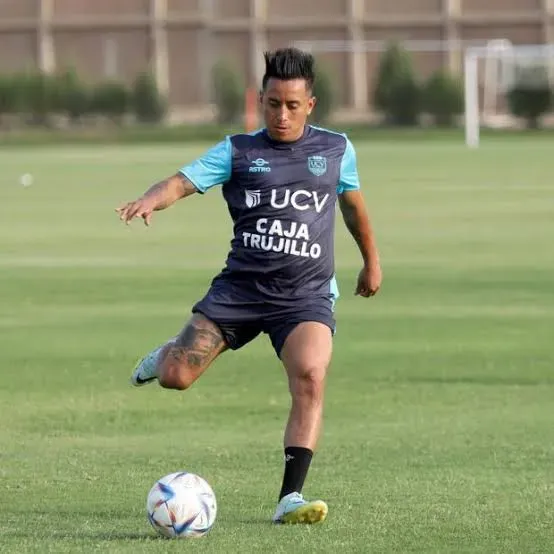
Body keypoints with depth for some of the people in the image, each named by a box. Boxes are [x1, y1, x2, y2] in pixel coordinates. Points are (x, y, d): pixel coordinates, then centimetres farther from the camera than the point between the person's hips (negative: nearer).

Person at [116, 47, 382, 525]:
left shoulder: (335, 149, 9)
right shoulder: (239, 151, 2)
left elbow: (353, 203, 26)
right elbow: (183, 181, -11)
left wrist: (372, 261, 36)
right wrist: (151, 199, -33)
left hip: (306, 295, 0)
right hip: (240, 286, 0)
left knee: (310, 378, -26)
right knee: (175, 377, -6)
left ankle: (290, 498, -22)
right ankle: (169, 354, 35)